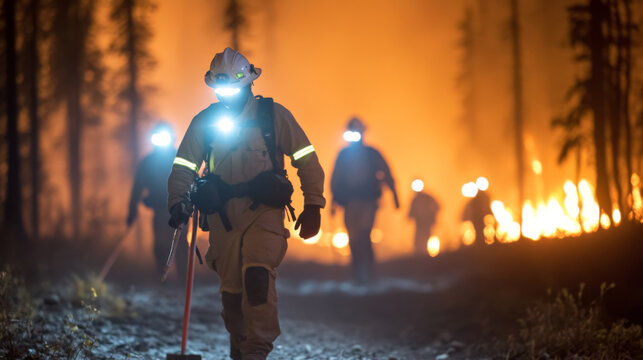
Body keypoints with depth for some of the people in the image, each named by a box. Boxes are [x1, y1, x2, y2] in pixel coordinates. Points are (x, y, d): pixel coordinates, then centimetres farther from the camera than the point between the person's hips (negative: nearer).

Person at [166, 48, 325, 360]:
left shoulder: (273, 114, 3)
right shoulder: (204, 122, 9)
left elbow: (306, 160, 4)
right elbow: (183, 167, 11)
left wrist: (313, 205, -3)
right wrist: (178, 202, -8)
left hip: (264, 210, -3)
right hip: (223, 215, 3)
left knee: (257, 274, -24)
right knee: (231, 290, 5)